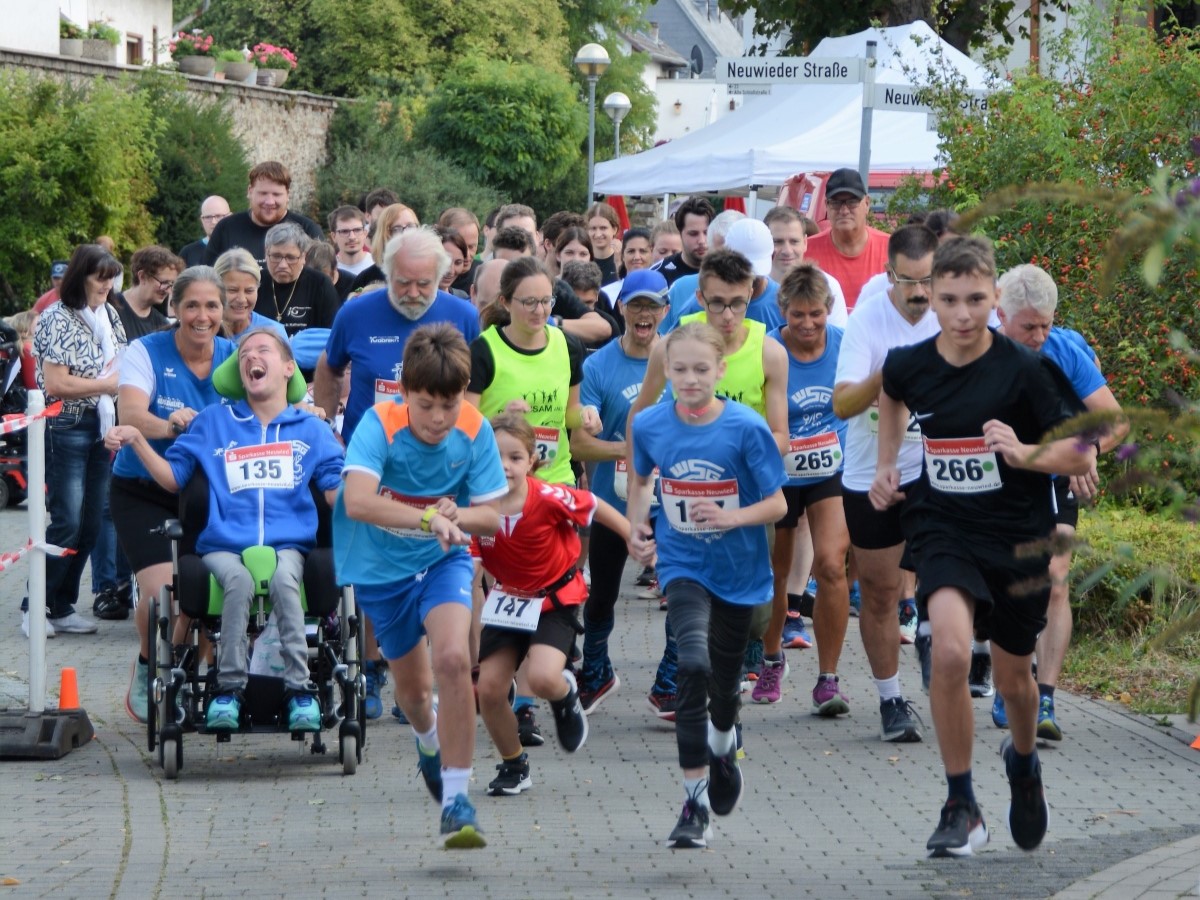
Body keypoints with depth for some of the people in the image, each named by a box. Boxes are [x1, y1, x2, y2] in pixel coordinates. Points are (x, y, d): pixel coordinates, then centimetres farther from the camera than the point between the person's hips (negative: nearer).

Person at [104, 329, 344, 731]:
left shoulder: (311, 430, 20)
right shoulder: (213, 422, 23)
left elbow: (339, 494, 11)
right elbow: (172, 478, 20)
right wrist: (137, 441, 6)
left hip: (287, 544, 0)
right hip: (224, 545, 0)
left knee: (283, 578, -36)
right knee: (239, 579, -35)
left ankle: (300, 689, -31)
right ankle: (228, 688, -30)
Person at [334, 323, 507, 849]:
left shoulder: (474, 431, -19)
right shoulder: (380, 425, -28)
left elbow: (491, 517, -14)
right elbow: (357, 501, -44)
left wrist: (453, 516, -35)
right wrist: (428, 517, -55)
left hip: (443, 561, 0)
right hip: (380, 568, 0)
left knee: (453, 658, -26)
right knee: (412, 687, 16)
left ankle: (455, 800, -19)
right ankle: (429, 741, 56)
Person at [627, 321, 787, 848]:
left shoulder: (746, 428, -15)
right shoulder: (650, 425, -6)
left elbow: (778, 504, -11)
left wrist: (734, 516, -28)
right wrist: (636, 528, 1)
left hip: (739, 569, 0)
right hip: (683, 564, 0)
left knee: (725, 680, 14)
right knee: (694, 662, -24)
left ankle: (721, 745, 53)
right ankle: (694, 801, -20)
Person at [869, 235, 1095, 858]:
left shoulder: (1024, 370, -16)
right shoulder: (908, 365, -7)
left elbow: (1082, 457, -12)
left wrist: (1023, 452, -29)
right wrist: (886, 464, 15)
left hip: (1018, 535, 0)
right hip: (942, 527, 0)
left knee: (1012, 677, 15)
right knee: (950, 650, -25)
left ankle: (1023, 760, 51)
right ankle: (961, 807, -10)